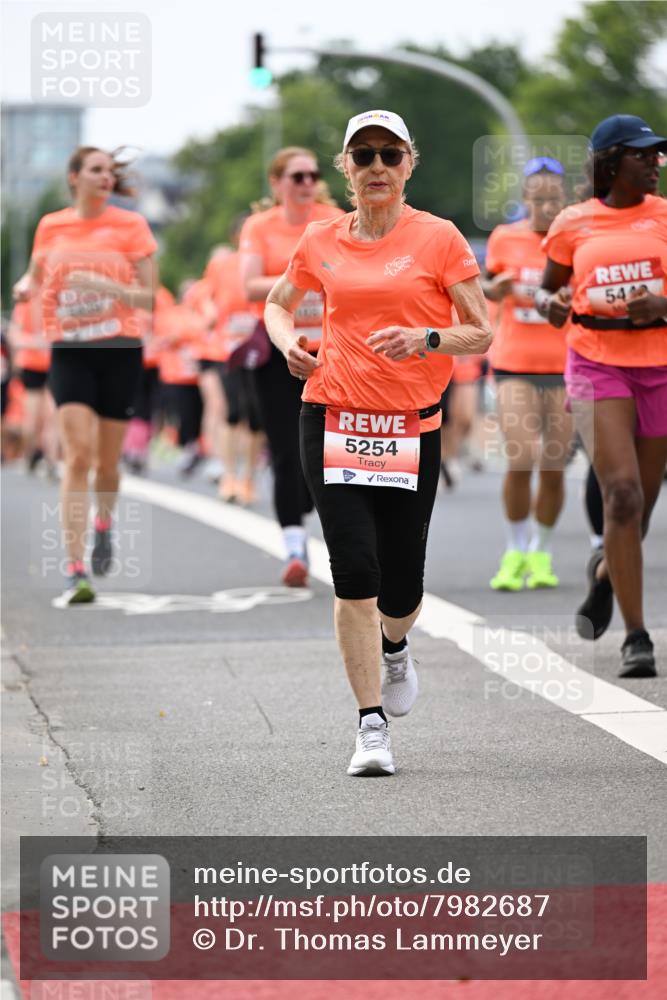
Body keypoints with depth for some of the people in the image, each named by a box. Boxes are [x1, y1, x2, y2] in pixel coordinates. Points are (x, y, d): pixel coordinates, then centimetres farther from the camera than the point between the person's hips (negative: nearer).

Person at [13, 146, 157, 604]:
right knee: (78, 455, -14)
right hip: (69, 351, 0)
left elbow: (149, 296, -2)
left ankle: (103, 524, 42)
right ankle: (76, 571, -16)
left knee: (106, 461, 8)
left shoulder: (130, 225, 1)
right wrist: (25, 287, -2)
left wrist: (104, 285, -18)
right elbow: (36, 276, 22)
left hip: (120, 350, 0)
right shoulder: (50, 226, 6)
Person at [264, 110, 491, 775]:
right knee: (355, 570, -12)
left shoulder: (439, 239, 0)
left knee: (401, 588, 4)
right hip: (333, 420, 1)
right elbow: (278, 304, 25)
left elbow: (481, 334, 0)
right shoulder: (321, 242, 7)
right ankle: (371, 727, -4)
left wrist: (426, 338, -18)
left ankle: (393, 648, 42)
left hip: (412, 428, -1)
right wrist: (288, 340, 3)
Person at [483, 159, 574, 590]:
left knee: (553, 467, 1)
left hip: (564, 366, 1)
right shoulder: (505, 238, 3)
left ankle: (542, 554, 21)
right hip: (514, 364, -1)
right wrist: (497, 287, -5)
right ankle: (515, 552, 6)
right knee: (519, 462, -12)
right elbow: (488, 288, 16)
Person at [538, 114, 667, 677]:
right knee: (621, 494, -15)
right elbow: (548, 289, 15)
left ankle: (605, 573, 44)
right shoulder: (574, 225, 3)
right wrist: (552, 305, -8)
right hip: (597, 364, -2)